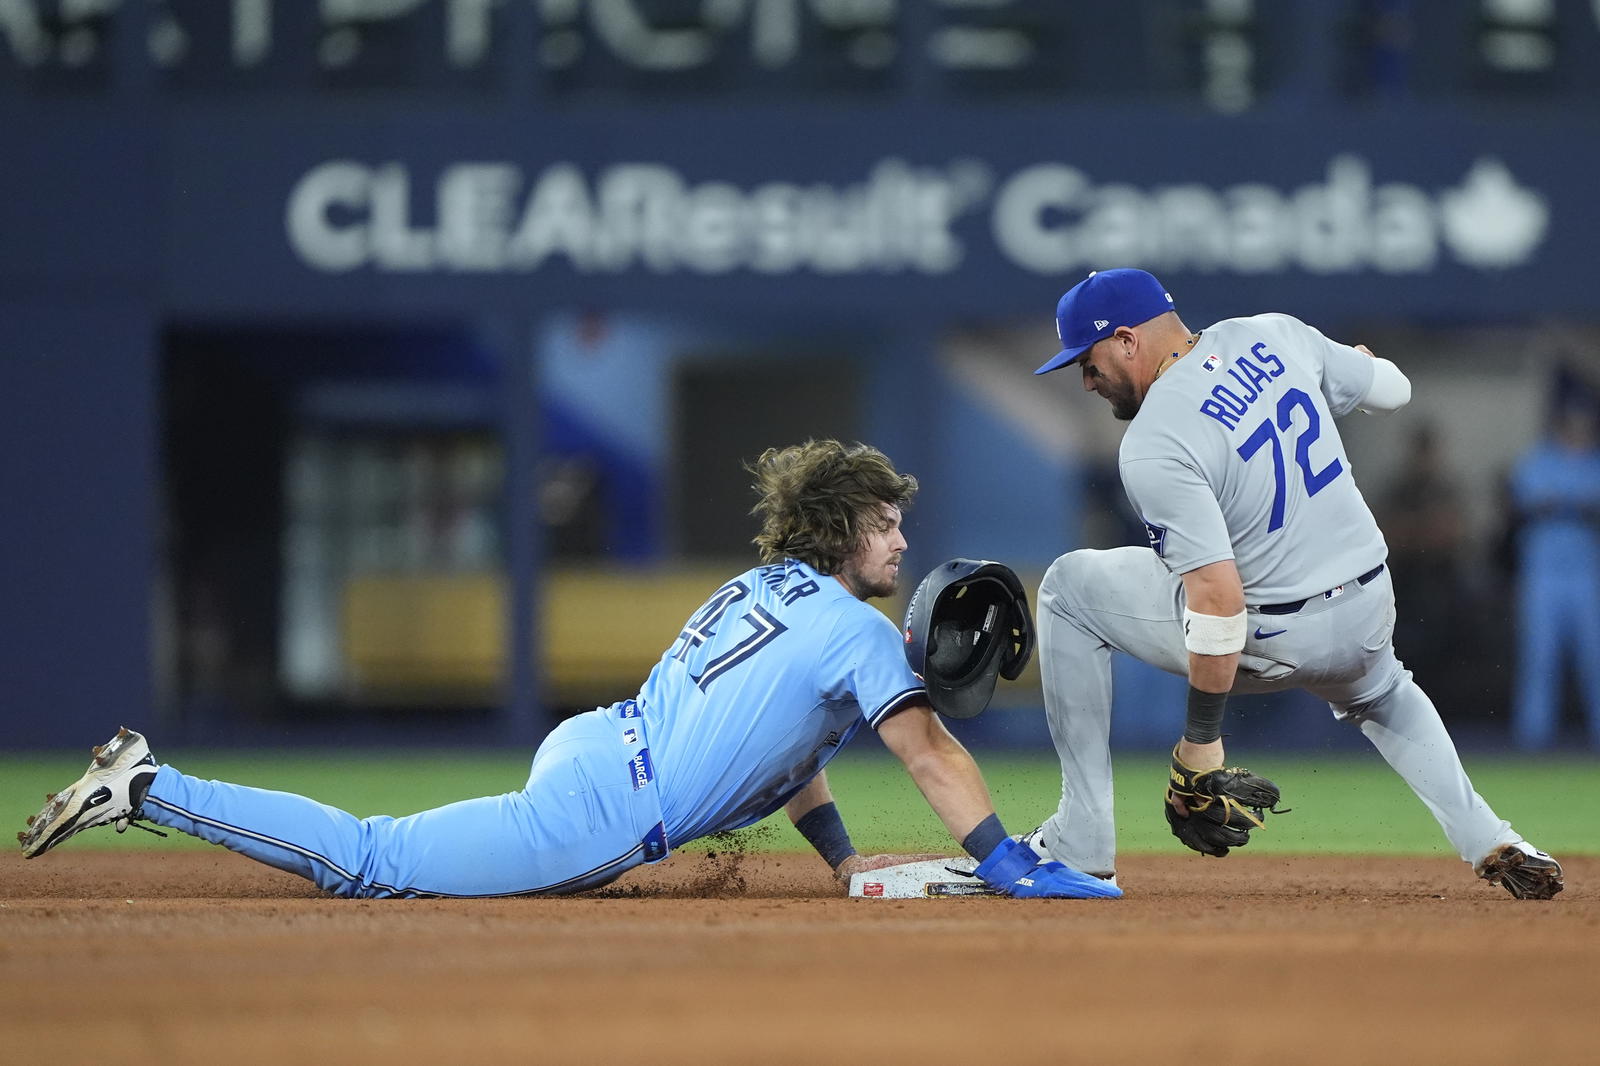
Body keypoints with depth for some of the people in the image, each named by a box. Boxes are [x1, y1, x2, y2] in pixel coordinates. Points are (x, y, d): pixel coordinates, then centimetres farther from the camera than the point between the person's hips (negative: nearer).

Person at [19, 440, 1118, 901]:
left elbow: (781, 732, 31)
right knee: (371, 861, -7)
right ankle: (147, 789, -9)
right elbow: (930, 754, -8)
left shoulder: (759, 586, 21)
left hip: (585, 744, 9)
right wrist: (1008, 866, -4)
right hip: (603, 813, -9)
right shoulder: (854, 630, -6)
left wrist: (845, 860, 29)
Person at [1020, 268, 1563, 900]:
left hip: (1271, 642, -7)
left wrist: (1201, 740, -20)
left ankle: (1081, 844, 9)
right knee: (1378, 694, 43)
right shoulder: (1275, 335, -2)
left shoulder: (1152, 446, -21)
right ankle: (1488, 844, 24)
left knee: (1070, 588, 10)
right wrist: (1359, 362, 38)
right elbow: (1393, 391, 14)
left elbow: (1219, 597, -26)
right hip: (1371, 616, 7)